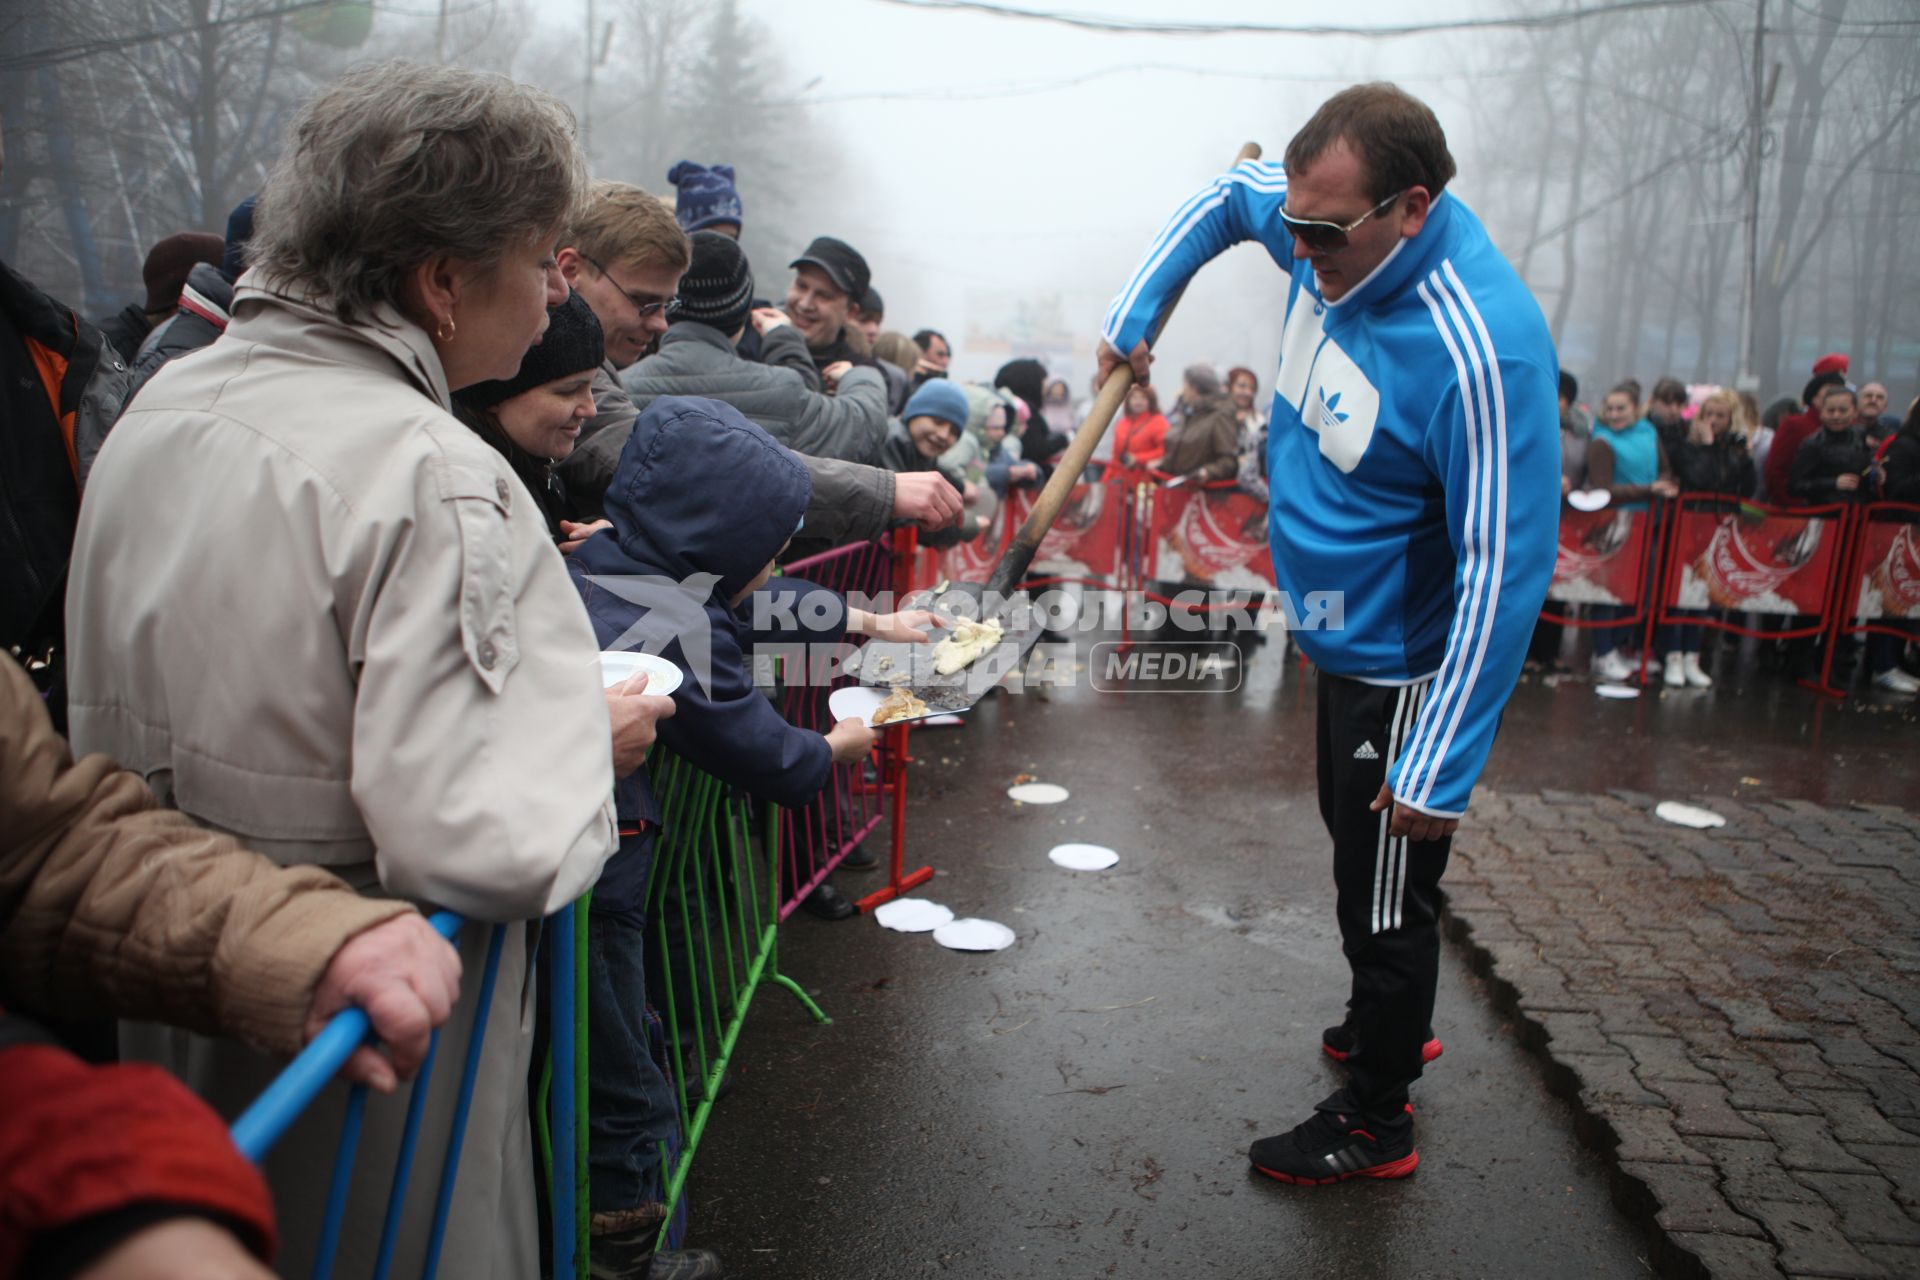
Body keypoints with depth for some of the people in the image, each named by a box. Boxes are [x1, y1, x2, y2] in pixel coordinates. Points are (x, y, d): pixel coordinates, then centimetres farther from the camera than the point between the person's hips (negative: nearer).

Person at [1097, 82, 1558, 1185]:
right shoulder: (1339, 229, -8)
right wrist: (1133, 314, 8)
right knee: (1355, 852, 26)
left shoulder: (1479, 352, -33)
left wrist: (1442, 768, -29)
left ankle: (1375, 1126, 28)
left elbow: (1505, 571, -31)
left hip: (1405, 668, -9)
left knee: (1388, 894, 7)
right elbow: (1229, 193, 15)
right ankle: (1390, 1024, 51)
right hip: (1344, 638, 9)